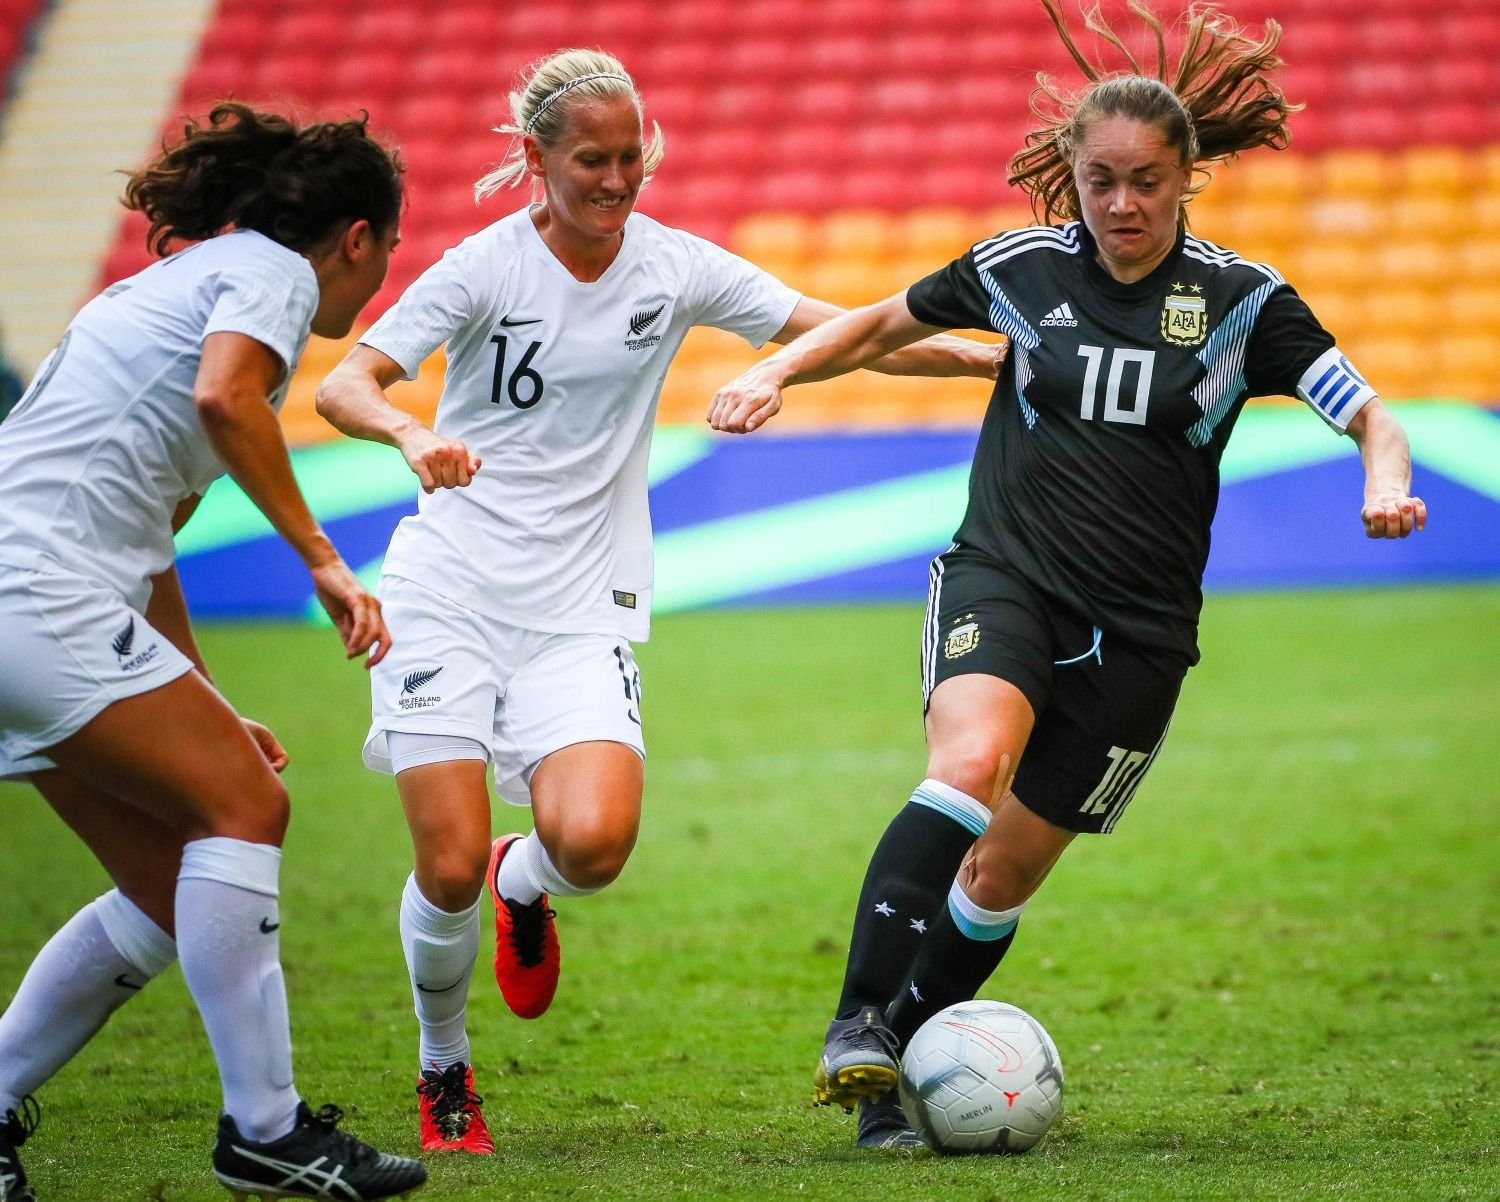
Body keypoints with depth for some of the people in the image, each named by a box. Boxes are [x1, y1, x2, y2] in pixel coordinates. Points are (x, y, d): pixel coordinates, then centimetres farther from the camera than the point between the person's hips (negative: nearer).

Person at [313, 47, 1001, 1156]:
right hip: (450, 589, -2)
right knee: (449, 867, -10)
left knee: (595, 839, -22)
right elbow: (342, 387, -13)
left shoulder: (674, 268, 2)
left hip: (582, 606, 2)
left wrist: (987, 357, -7)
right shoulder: (486, 266, -6)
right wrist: (410, 434, -35)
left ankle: (525, 885, 16)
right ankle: (444, 1074, 18)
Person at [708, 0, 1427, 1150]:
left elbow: (1372, 418, -5)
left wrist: (1386, 481, -27)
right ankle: (857, 1029, -33)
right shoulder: (1025, 265, 2)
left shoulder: (1242, 299, -2)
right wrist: (773, 373, 2)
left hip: (1138, 633, 1)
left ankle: (893, 1069, 22)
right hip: (1004, 579, -1)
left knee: (1003, 873, 3)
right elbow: (880, 326, 17)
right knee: (969, 768, -31)